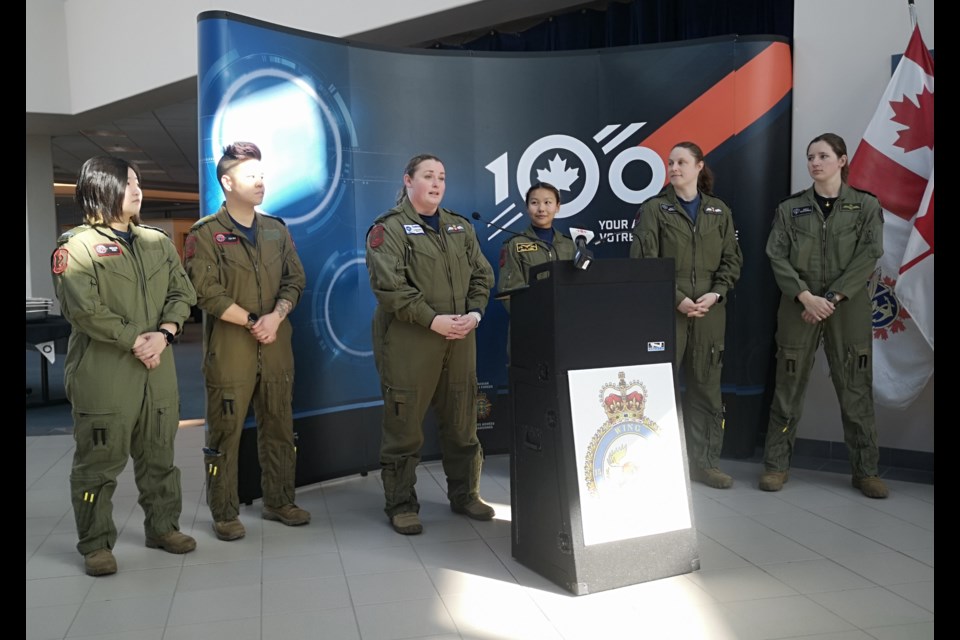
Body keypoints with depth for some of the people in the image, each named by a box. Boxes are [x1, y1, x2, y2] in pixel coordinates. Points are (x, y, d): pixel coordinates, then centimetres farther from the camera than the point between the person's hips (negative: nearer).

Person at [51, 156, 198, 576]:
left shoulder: (157, 241, 14)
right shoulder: (76, 245, -4)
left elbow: (182, 293, 9)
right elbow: (84, 310, -13)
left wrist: (163, 333, -8)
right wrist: (135, 340, -15)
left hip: (158, 370, 5)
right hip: (103, 373, -5)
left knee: (159, 456, 14)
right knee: (99, 462, 3)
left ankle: (163, 527, 29)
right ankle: (96, 544, 16)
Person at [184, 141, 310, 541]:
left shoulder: (277, 230, 12)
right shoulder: (206, 234, -3)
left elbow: (295, 279, 7)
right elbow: (207, 292, -11)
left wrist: (276, 316, -10)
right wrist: (252, 321, -13)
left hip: (276, 346, 5)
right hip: (228, 348, -4)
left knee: (278, 427, 11)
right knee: (225, 432, 2)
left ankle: (279, 501, 25)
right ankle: (225, 513, 14)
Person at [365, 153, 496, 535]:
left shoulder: (460, 227, 17)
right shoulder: (389, 228, -3)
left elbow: (482, 275, 14)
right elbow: (389, 285, -14)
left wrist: (475, 313, -3)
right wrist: (433, 320, -18)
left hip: (459, 341, 6)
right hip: (408, 343, -5)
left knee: (462, 423, 13)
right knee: (404, 426, 2)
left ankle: (464, 495, 29)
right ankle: (401, 505, 16)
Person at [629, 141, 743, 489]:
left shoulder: (719, 211, 12)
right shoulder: (654, 209, 1)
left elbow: (732, 260, 10)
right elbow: (644, 261, -7)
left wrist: (716, 294, -7)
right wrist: (677, 299, -14)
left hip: (709, 313, 3)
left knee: (707, 386, 8)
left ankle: (705, 462, 19)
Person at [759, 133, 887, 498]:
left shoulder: (866, 206, 5)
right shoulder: (789, 209, 6)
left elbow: (868, 257, -5)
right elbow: (777, 257, -2)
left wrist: (831, 298, -14)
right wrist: (806, 297, -15)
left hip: (849, 310, 0)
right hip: (798, 309, 1)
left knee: (856, 390, 4)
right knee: (788, 388, 4)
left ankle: (865, 470, 15)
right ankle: (777, 464, 13)